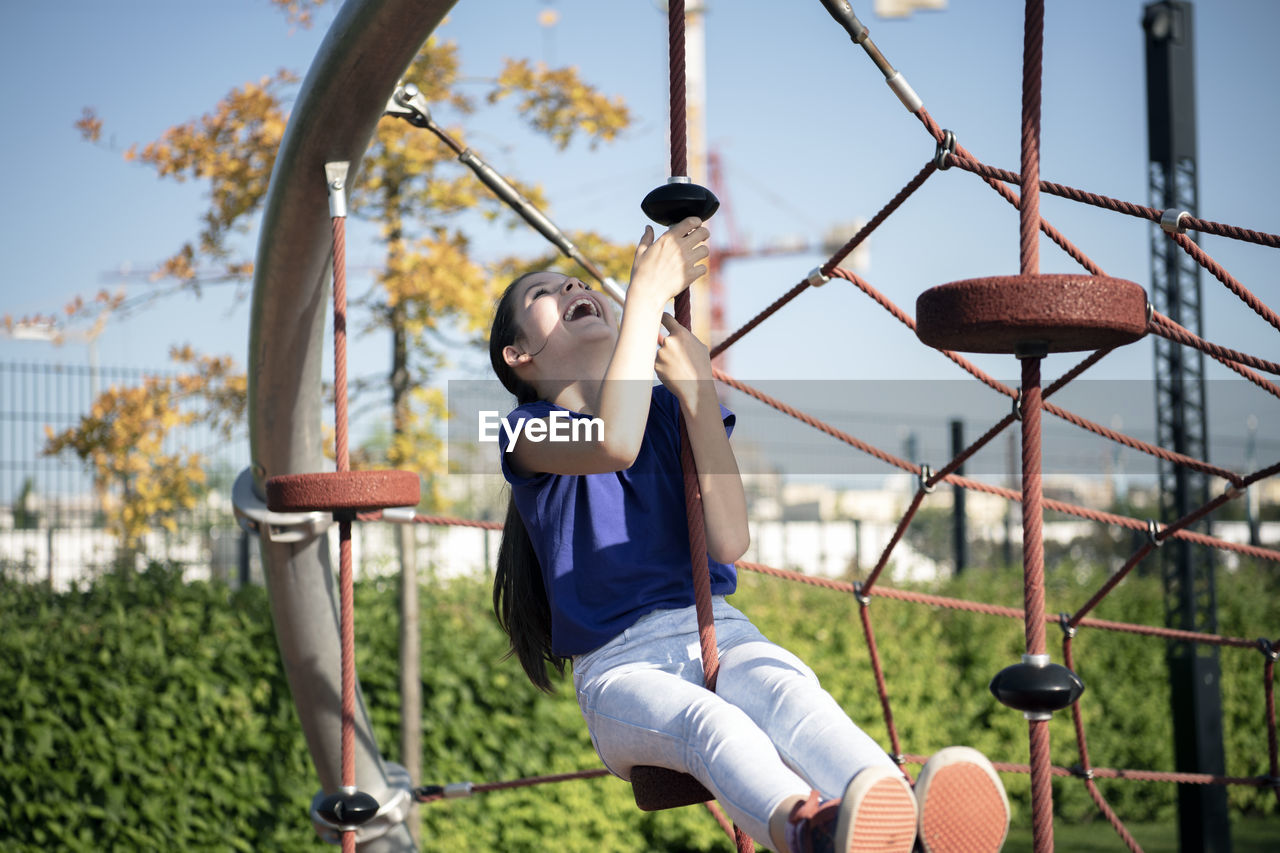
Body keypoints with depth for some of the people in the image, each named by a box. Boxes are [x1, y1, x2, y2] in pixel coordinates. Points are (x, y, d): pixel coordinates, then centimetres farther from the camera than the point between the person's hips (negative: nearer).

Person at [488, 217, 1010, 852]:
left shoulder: (671, 411, 17)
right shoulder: (530, 433, 4)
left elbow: (729, 541, -1)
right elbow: (613, 443, -23)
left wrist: (696, 390, -7)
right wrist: (647, 290, -16)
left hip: (720, 634, 3)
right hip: (620, 668, -3)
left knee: (789, 692, -35)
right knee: (710, 724, -39)